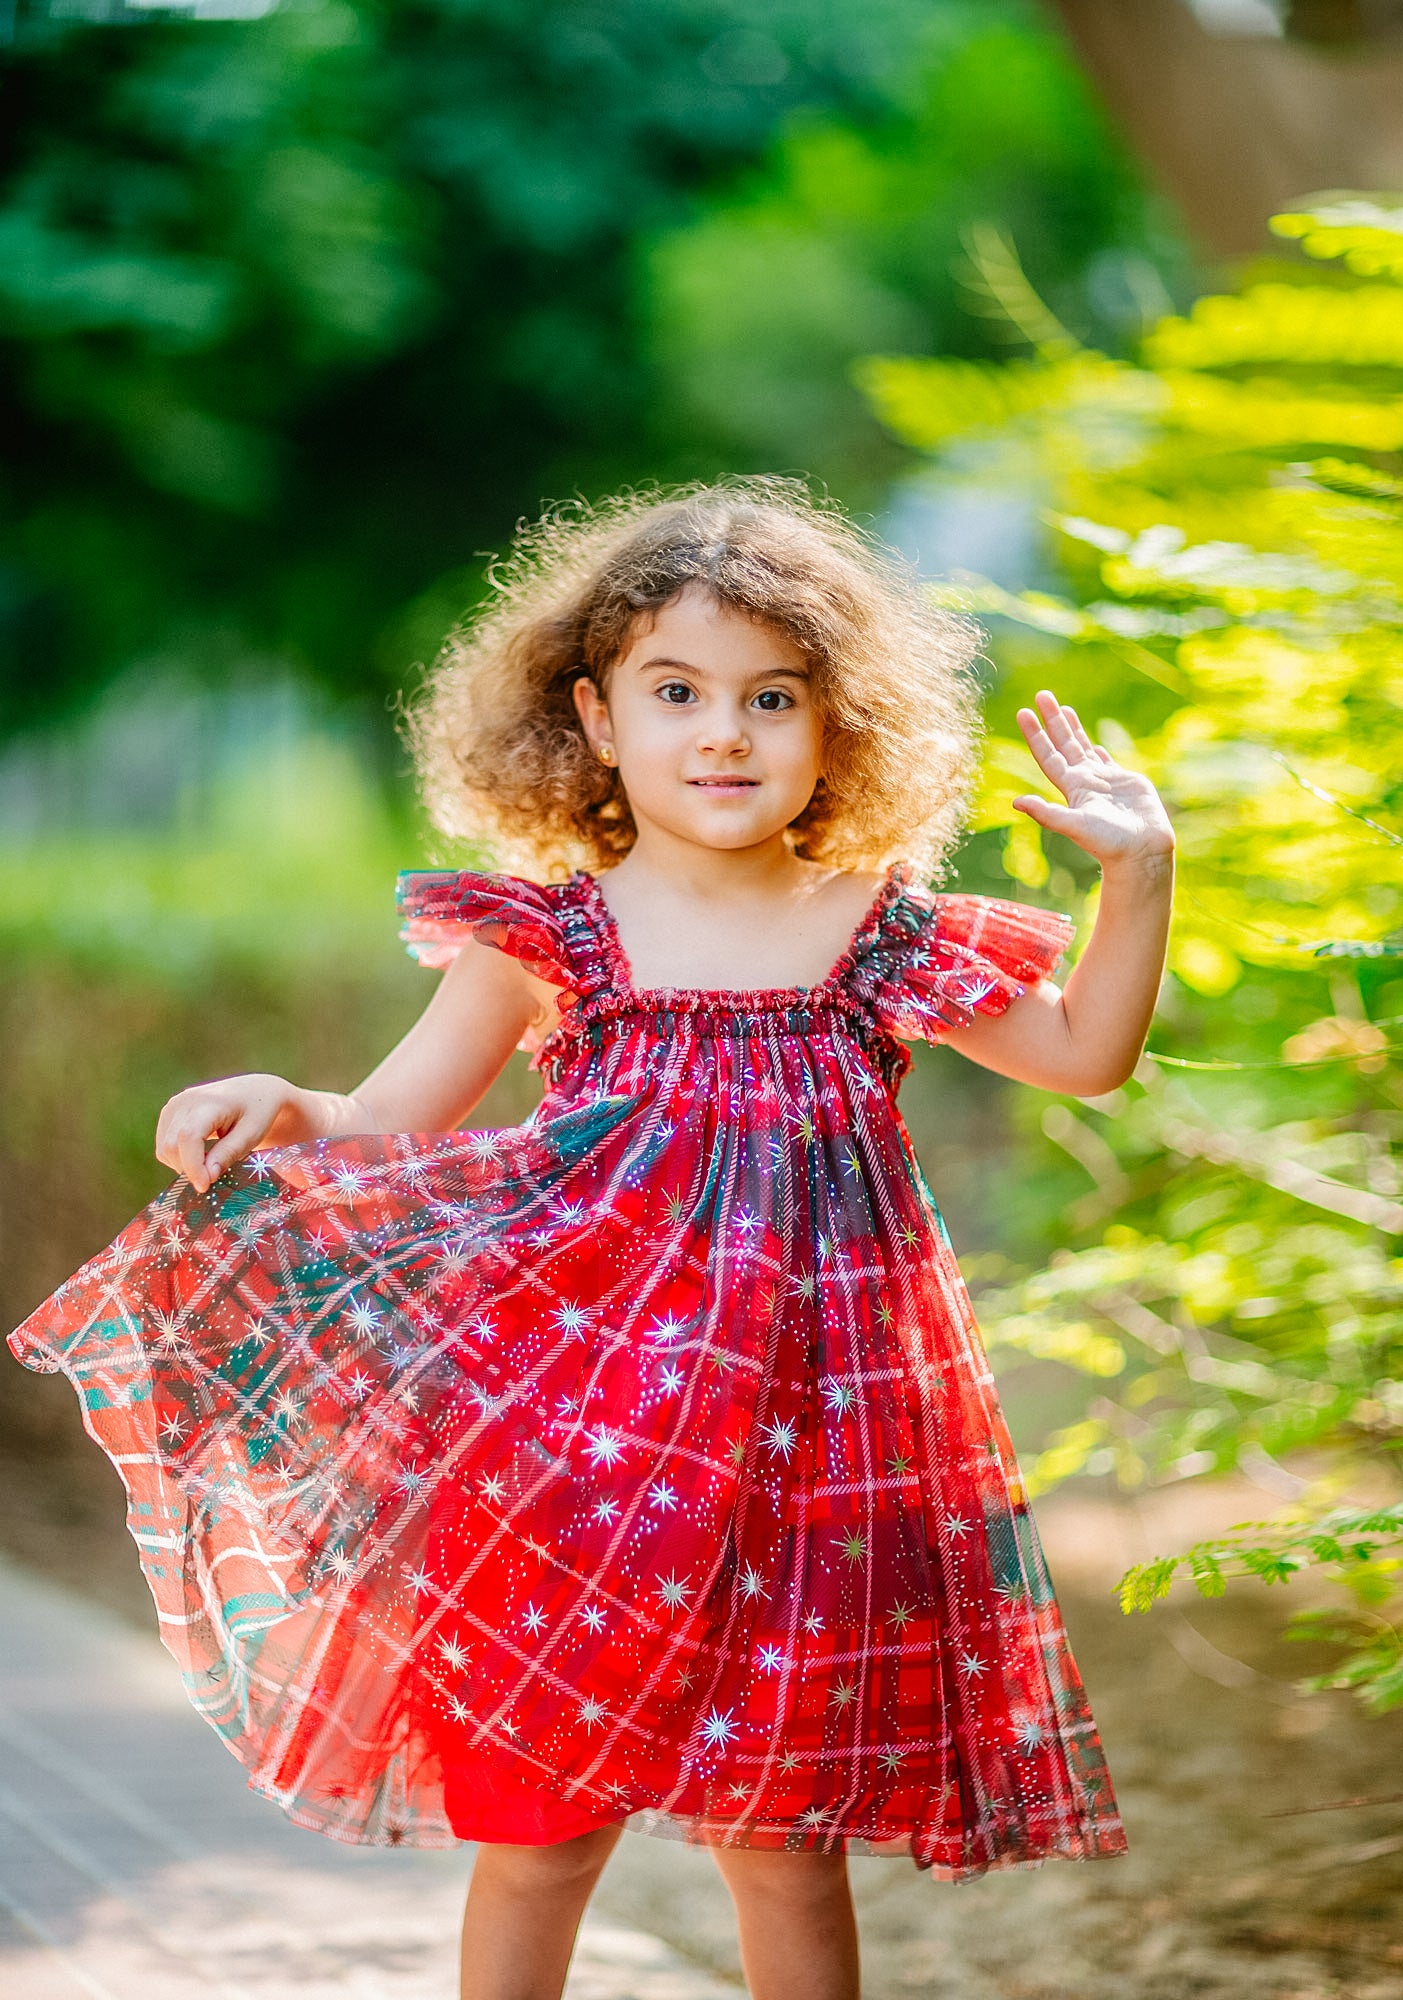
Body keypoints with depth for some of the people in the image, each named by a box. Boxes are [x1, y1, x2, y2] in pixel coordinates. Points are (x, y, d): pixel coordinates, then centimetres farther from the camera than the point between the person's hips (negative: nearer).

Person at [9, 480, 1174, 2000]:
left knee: (785, 1847, 9)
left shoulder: (879, 937, 6)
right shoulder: (550, 939, 0)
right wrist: (277, 1114, -18)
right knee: (539, 1831, 4)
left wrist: (1138, 870, 5)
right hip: (584, 1417, -1)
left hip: (806, 1430, 2)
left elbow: (1086, 1056, 16)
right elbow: (382, 1129, 2)